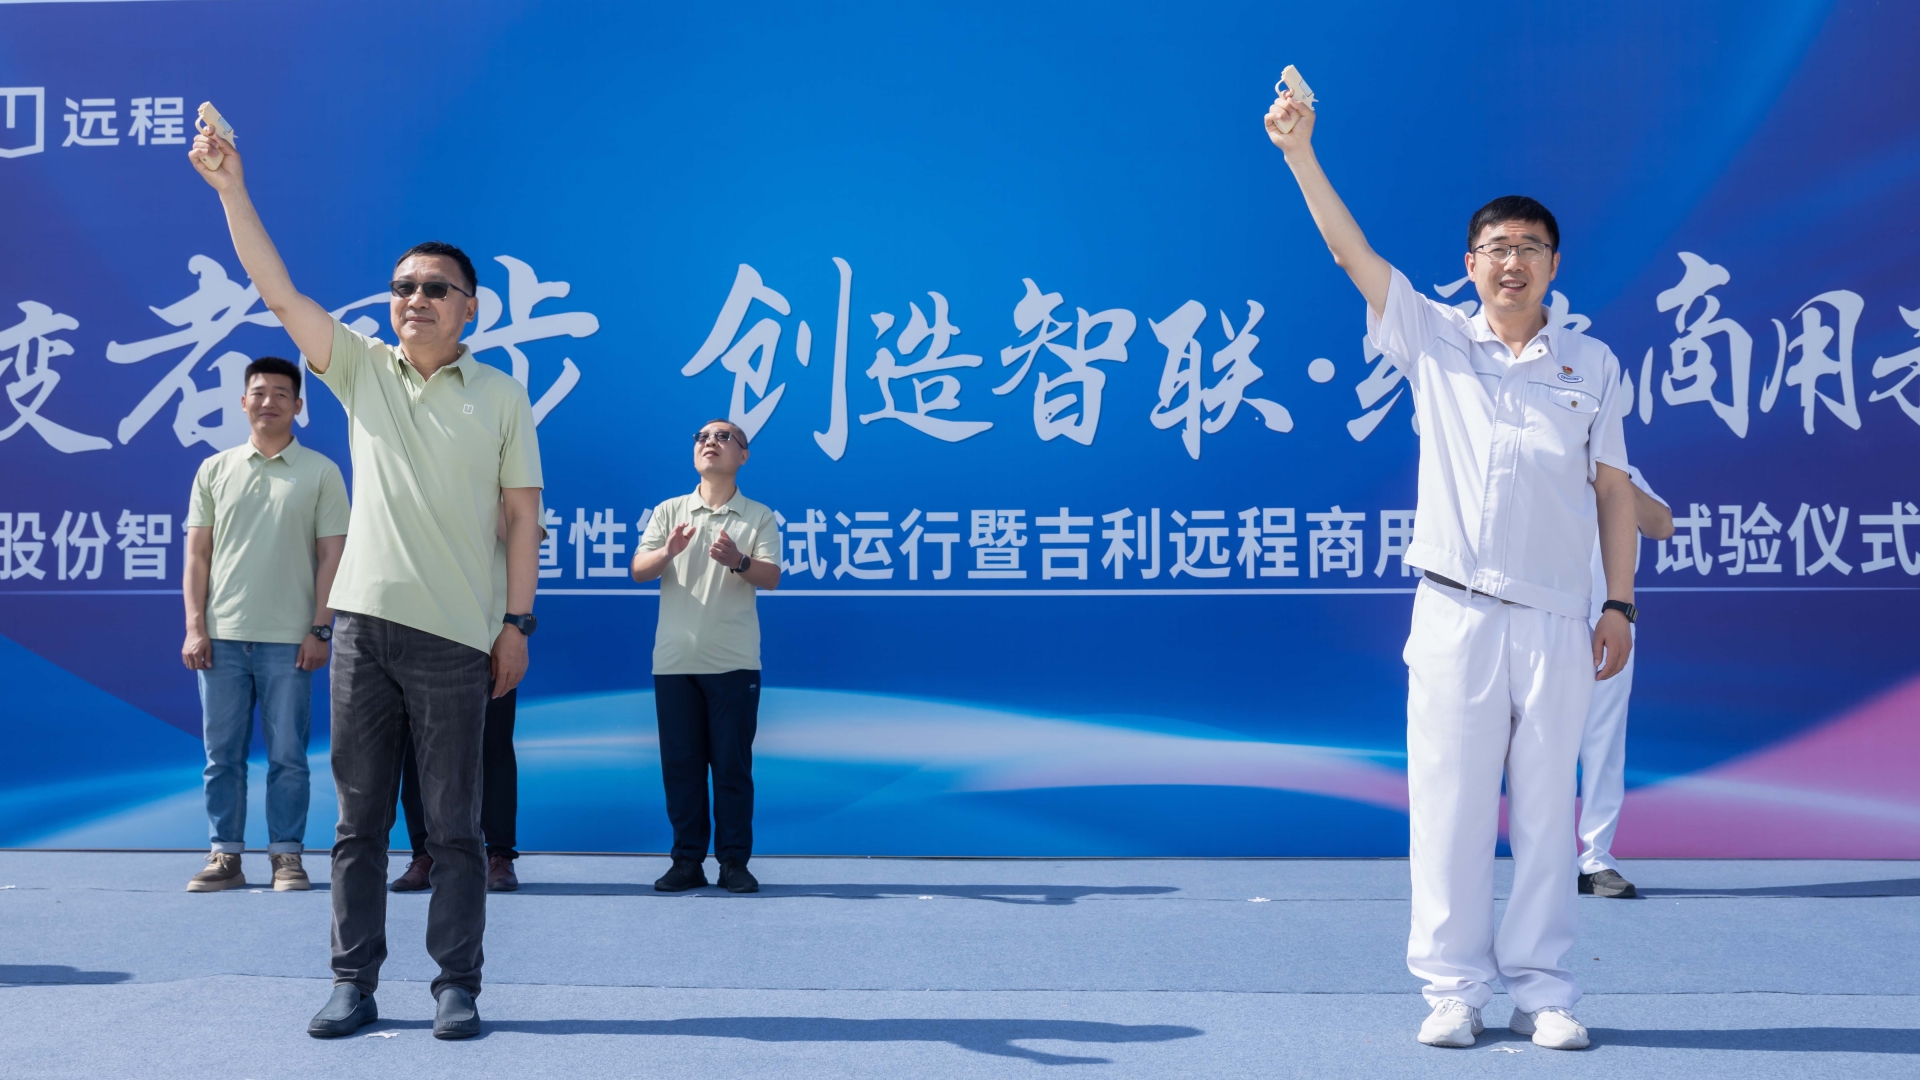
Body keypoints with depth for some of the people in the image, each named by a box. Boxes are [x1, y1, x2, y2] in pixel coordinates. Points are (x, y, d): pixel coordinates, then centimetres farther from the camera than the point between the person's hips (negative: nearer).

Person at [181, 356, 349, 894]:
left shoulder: (320, 472, 3)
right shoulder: (214, 470, 9)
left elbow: (331, 556, 1)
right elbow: (197, 554, 9)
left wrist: (320, 629, -6)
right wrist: (194, 627, 0)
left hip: (289, 640, -2)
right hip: (222, 636, 2)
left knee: (287, 755, 2)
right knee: (222, 753, 5)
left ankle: (287, 856, 9)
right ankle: (225, 856, 12)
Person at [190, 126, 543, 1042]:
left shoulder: (500, 393, 4)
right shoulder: (361, 369, 11)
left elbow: (522, 513, 3)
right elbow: (276, 291, 4)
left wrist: (517, 622, -3)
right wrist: (232, 189, -4)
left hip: (454, 635, -3)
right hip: (362, 622, 3)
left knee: (453, 824, 1)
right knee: (359, 819, 6)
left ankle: (456, 985, 8)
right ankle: (353, 982, 13)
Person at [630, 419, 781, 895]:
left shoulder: (758, 517, 5)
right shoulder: (669, 511, 10)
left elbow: (771, 577, -6)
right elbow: (638, 570, 1)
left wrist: (738, 561, -27)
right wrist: (666, 552, -20)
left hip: (734, 661, -2)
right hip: (674, 659, 2)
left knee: (732, 763, 0)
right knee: (680, 763, 3)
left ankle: (734, 861, 6)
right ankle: (687, 860, 10)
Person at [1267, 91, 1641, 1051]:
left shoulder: (1592, 363, 12)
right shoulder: (1434, 340, 9)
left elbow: (1612, 488, 12)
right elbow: (1351, 253, 1)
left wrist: (1620, 604, 5)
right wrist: (1300, 153, -8)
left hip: (1556, 620, 1)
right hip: (1455, 612, -1)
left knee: (1545, 806, 5)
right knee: (1450, 801, 0)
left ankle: (1540, 990, 13)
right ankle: (1455, 988, 9)